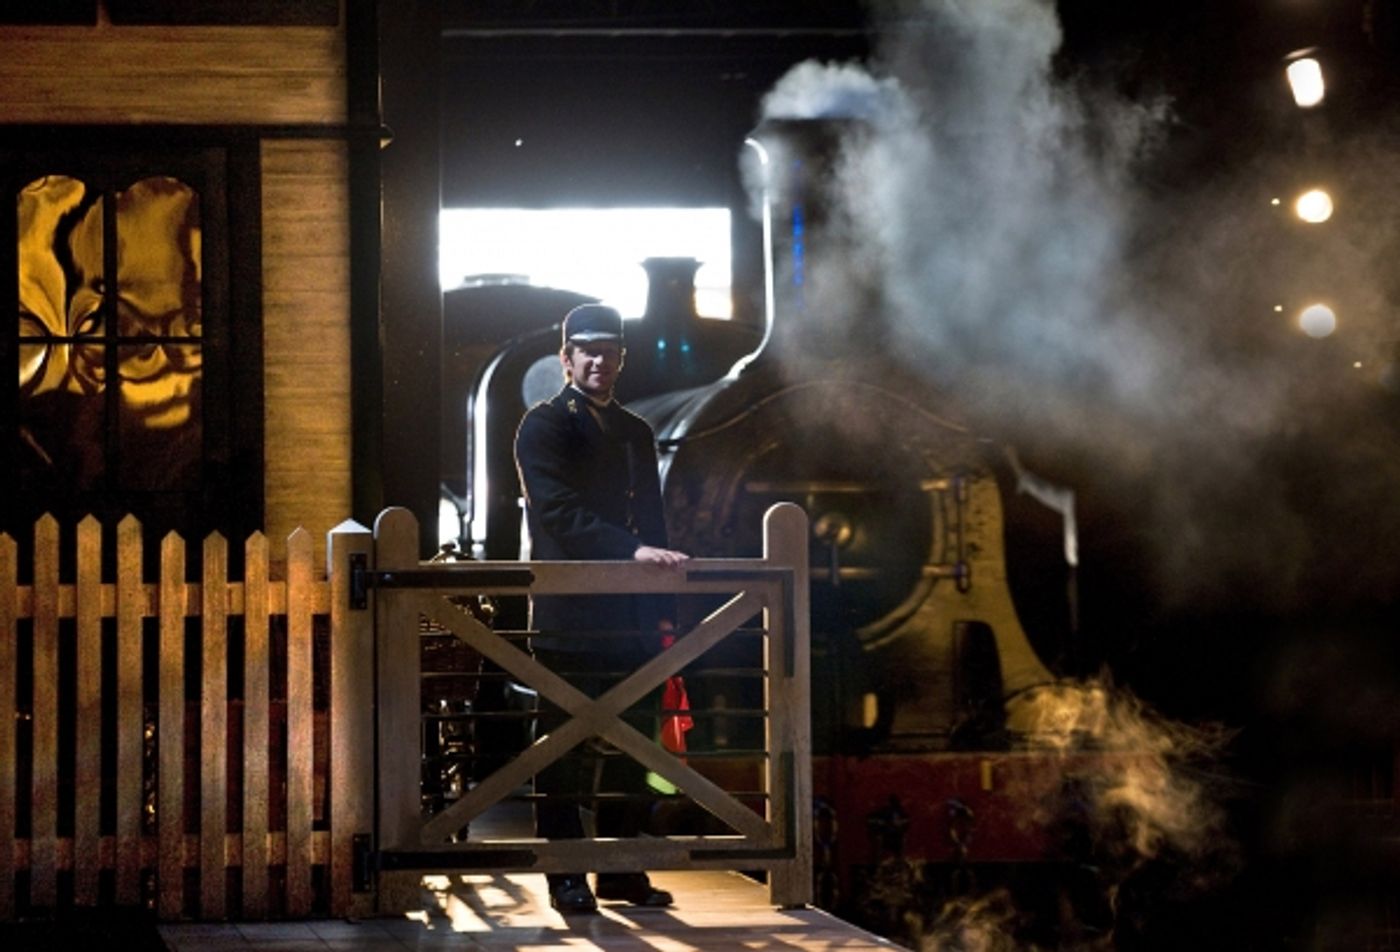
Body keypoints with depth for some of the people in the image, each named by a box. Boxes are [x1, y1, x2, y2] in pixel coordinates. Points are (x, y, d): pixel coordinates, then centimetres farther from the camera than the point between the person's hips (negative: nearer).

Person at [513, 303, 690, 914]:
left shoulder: (635, 433, 18)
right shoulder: (543, 426, -2)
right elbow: (559, 512, -15)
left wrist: (661, 610, 11)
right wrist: (632, 550, -24)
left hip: (628, 618, 6)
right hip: (566, 614, -6)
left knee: (628, 749, 6)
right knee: (563, 750, -3)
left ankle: (622, 869, 12)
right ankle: (566, 878, 0)